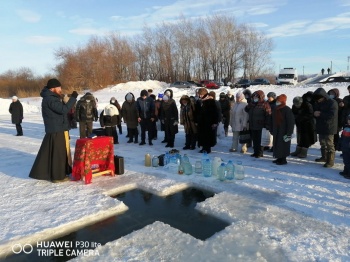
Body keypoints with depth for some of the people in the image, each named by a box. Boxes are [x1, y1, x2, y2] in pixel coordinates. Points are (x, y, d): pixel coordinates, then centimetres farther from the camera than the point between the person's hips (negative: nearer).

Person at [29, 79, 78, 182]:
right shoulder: (50, 99, -16)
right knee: (57, 153, -5)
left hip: (58, 129, 10)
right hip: (56, 131, -10)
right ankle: (57, 176, 2)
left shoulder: (52, 98, 17)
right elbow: (63, 109, -25)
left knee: (61, 152, 16)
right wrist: (73, 98, -21)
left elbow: (60, 110, 20)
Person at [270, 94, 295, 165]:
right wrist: (272, 130, 19)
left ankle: (283, 159, 4)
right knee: (276, 145, 12)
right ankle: (279, 158, 23)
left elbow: (291, 122, -16)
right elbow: (273, 121, 21)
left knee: (283, 145, -5)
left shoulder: (287, 110, -13)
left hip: (283, 131, -8)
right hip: (276, 131, 8)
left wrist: (289, 133, -19)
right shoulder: (275, 110, 12)